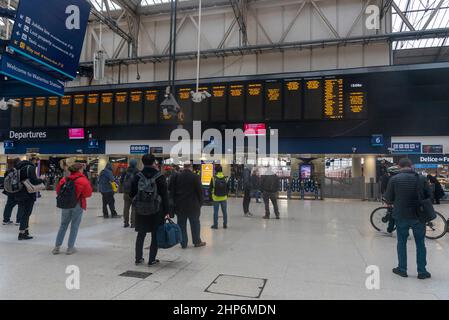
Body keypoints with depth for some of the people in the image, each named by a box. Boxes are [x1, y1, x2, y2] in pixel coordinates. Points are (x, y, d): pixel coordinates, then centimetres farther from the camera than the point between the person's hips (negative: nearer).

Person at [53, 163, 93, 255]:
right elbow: (88, 194, -7)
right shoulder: (83, 181, -11)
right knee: (74, 226, 7)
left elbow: (58, 191, 7)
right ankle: (70, 248, 11)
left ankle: (57, 247, 17)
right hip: (78, 205, -4)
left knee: (63, 225, 16)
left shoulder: (65, 179, 1)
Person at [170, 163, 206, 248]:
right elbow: (200, 191, -7)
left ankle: (183, 243, 14)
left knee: (181, 224, 9)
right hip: (193, 205, -2)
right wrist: (200, 203, 5)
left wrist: (175, 202, 12)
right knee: (195, 223, 10)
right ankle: (197, 241, 19)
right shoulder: (195, 177, -9)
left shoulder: (176, 176, -1)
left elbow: (171, 190, 4)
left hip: (179, 205, 3)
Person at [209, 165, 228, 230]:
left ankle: (215, 225, 10)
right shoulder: (225, 178, -2)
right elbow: (228, 188, 6)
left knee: (216, 212, 6)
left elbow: (210, 188, -5)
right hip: (224, 197, 2)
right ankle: (225, 225, 16)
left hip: (216, 197, -2)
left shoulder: (213, 178, -9)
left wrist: (210, 195, 6)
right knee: (224, 212, 10)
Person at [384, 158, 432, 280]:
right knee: (420, 243, 13)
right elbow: (429, 196, 1)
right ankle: (422, 271, 19)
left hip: (401, 216, -1)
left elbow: (388, 199, -6)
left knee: (401, 242, 12)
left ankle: (402, 269, 20)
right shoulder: (421, 178, -5)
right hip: (418, 216, 1)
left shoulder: (394, 179, -10)